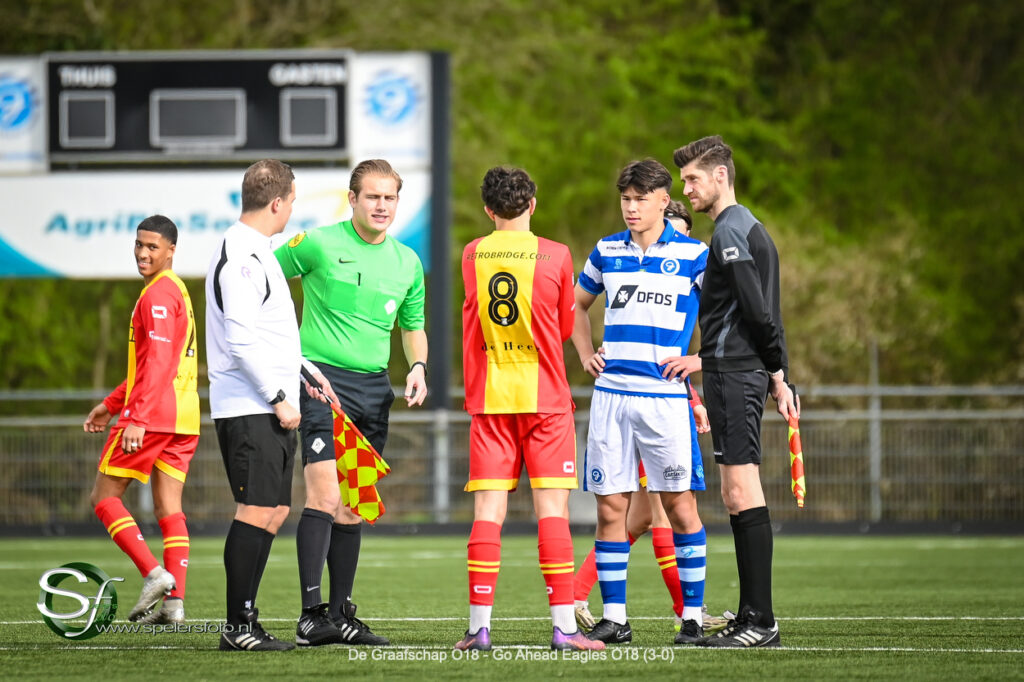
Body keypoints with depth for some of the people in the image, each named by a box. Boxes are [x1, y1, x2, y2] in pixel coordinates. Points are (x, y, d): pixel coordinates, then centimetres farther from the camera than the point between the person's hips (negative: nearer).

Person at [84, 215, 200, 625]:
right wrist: (110, 405, 28)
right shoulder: (174, 290, 21)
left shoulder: (159, 295, -11)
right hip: (183, 420, 9)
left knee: (104, 497, -1)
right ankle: (174, 601, -4)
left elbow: (157, 363, -20)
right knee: (169, 509, 4)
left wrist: (137, 417, -25)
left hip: (152, 417, -9)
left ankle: (154, 574, -14)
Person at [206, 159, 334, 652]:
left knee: (273, 513, 10)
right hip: (250, 408, -11)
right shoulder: (240, 256, -15)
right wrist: (278, 399, -18)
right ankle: (238, 628, -10)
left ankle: (246, 620, 14)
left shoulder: (256, 253, 19)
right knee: (256, 513, -11)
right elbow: (240, 341, -21)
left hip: (270, 410, 11)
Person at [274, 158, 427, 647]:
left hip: (375, 387, 6)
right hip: (324, 380, -6)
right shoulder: (316, 244, -5)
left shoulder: (407, 262, 11)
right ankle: (311, 614, -19)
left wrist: (418, 366, 4)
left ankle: (341, 616, 14)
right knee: (324, 494, -17)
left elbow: (413, 326, 23)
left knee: (352, 507, 8)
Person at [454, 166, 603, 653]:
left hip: (488, 396, 2)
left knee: (487, 511, 1)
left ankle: (479, 624, -4)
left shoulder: (472, 256, 4)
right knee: (551, 508, -3)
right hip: (544, 395, -2)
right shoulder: (555, 256, -3)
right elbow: (564, 328, 9)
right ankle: (563, 625, -7)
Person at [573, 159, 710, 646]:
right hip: (610, 395, 3)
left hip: (664, 396, -3)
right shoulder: (606, 252, 11)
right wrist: (585, 354, 16)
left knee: (679, 504, -3)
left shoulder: (692, 255, 0)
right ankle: (614, 618, 7)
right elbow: (578, 304, 28)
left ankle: (693, 617, 3)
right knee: (611, 507, 2)